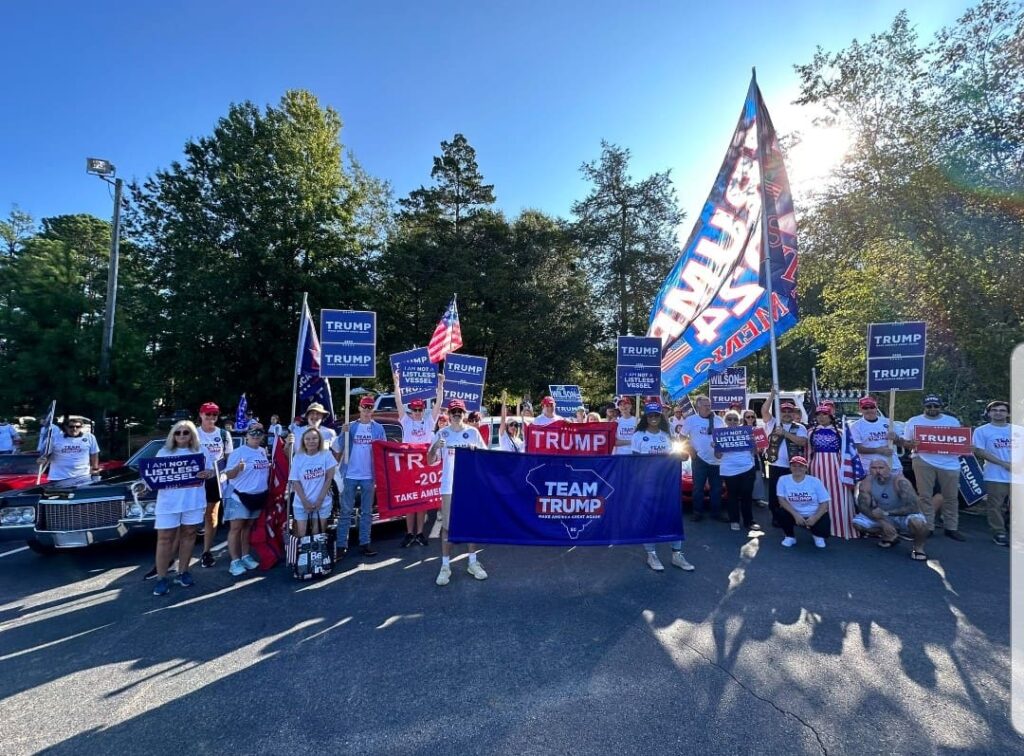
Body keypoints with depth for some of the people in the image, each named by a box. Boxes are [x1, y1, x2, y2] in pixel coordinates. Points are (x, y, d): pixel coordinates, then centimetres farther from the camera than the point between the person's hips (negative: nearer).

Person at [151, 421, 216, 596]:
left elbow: (212, 471, 6)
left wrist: (207, 474, -16)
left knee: (188, 535, 10)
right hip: (168, 503, -1)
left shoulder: (201, 451, 6)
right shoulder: (163, 452, 5)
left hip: (194, 501, 1)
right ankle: (161, 578, 9)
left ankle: (182, 572, 22)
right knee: (165, 539, 2)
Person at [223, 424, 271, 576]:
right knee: (236, 528, 0)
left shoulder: (263, 451, 7)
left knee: (248, 527, 16)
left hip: (258, 496, 6)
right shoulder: (239, 452, -14)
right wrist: (237, 468, -37)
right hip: (240, 496, -6)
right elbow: (228, 475, -17)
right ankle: (235, 561, 6)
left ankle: (245, 556, 25)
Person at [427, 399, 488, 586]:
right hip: (449, 487, -1)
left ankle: (473, 562, 20)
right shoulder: (442, 433, 2)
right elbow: (430, 461, 1)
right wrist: (436, 447, -18)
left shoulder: (473, 432, 4)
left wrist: (476, 449, -14)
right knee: (447, 526, 2)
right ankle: (445, 566, 10)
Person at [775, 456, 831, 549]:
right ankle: (790, 537, 2)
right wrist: (796, 515, -24)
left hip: (813, 515, 0)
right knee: (781, 512, -28)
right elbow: (782, 500, -13)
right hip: (794, 514, 0)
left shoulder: (815, 481, -11)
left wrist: (815, 517, -23)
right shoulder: (783, 480, -12)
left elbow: (824, 503, -9)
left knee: (824, 530, -25)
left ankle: (817, 535, 18)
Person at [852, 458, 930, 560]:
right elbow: (863, 506, -13)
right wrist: (882, 522, -26)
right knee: (858, 522, -15)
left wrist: (886, 513, -30)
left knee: (917, 521, -38)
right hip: (884, 518, 4)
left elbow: (914, 507, -31)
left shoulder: (900, 482, -27)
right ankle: (890, 537, 14)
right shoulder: (868, 482, -16)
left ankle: (918, 548, -5)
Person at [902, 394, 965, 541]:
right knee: (925, 496, -2)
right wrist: (912, 444, -16)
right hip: (923, 462, -2)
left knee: (951, 497, 6)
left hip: (949, 463, 2)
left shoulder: (953, 421, 13)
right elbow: (905, 442, 6)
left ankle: (951, 528, 17)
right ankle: (927, 527, 5)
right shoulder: (914, 421, 7)